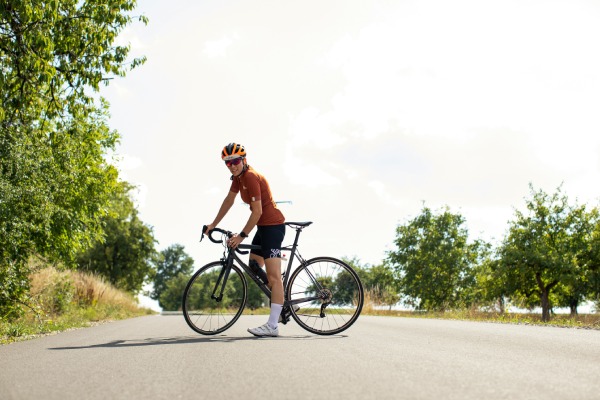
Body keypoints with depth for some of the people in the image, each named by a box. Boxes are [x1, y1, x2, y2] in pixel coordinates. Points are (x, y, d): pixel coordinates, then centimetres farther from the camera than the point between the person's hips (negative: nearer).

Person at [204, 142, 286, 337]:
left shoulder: (250, 177, -20)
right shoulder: (238, 177, 9)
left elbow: (257, 212, -22)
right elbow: (229, 200, 20)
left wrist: (241, 236, -19)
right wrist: (214, 224, 22)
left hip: (273, 226, -11)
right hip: (263, 226, 11)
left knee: (273, 276, -14)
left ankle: (272, 326, -19)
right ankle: (281, 301, 32)